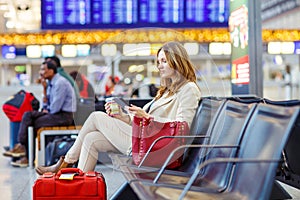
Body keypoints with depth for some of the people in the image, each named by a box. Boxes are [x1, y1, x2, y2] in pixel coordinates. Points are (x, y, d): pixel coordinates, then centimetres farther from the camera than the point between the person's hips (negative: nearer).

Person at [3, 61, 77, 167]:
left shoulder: (60, 83, -17)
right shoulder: (51, 83, 14)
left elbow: (56, 106, -20)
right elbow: (48, 100, 27)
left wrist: (48, 112, -3)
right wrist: (45, 109, 7)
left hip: (64, 115, -9)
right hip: (53, 112, 9)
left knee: (35, 123, -15)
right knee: (28, 115, -3)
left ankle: (28, 157, -5)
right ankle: (21, 145, -13)